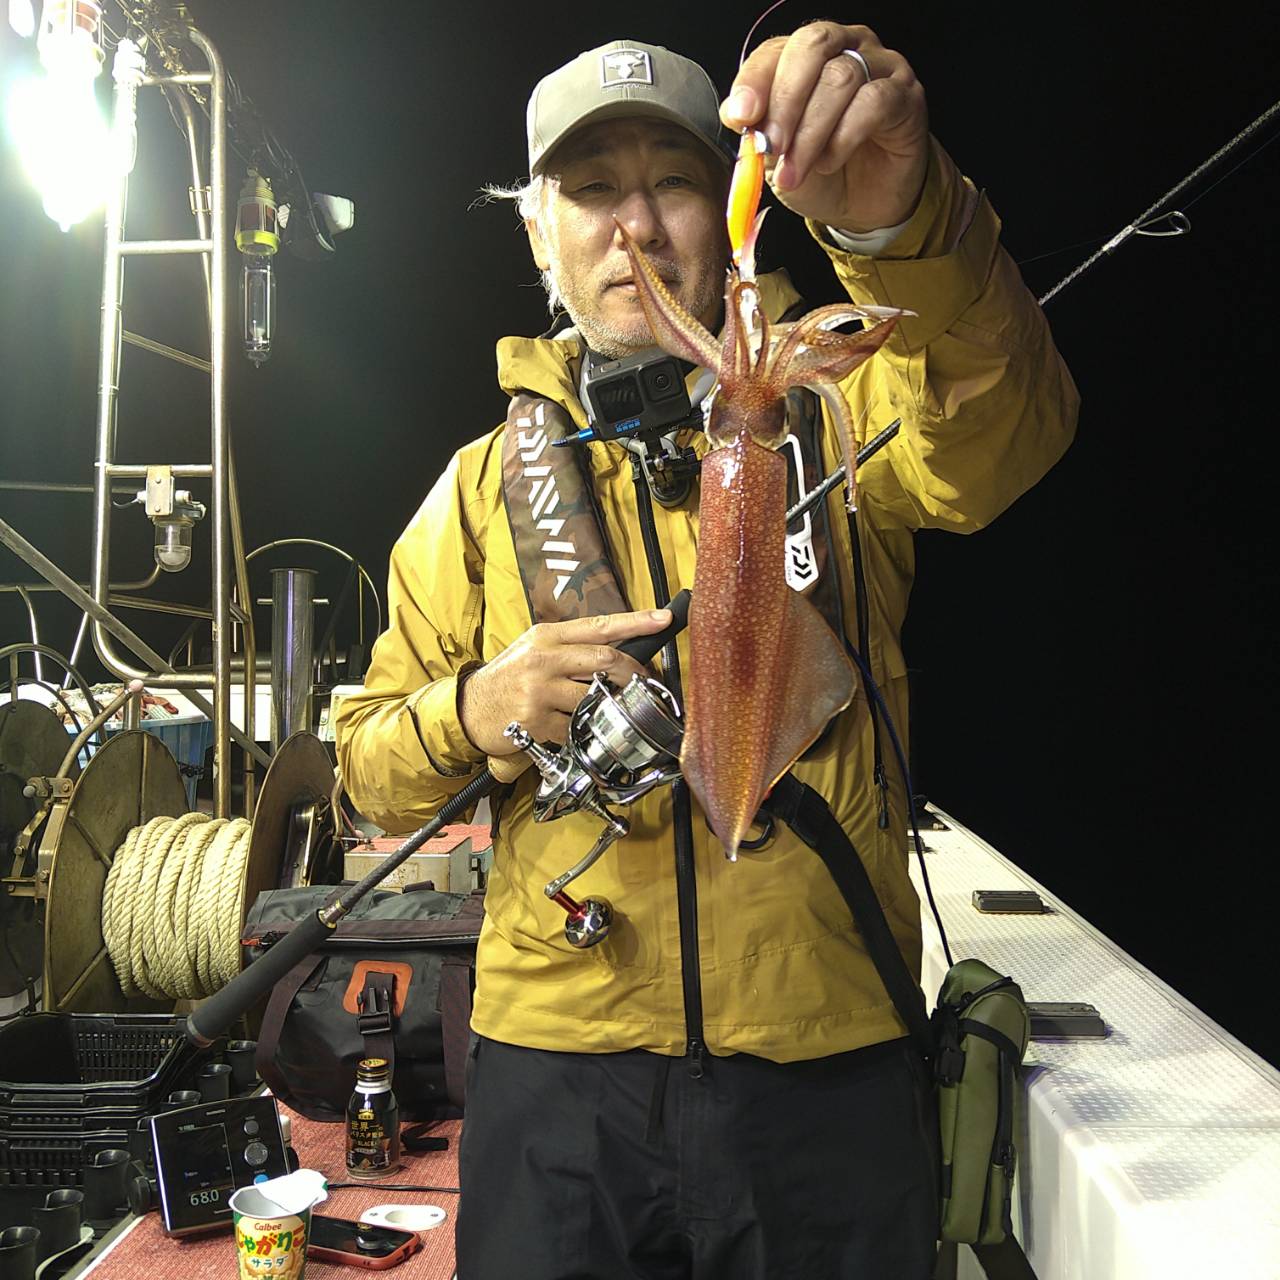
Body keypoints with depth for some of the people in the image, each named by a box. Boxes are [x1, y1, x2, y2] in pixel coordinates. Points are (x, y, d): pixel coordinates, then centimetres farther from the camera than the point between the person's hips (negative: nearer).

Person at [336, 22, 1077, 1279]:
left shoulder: (825, 410, 1)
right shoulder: (487, 478, 8)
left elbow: (997, 431, -22)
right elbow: (370, 763, 9)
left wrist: (901, 220, -40)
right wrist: (477, 710, -12)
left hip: (827, 1057, -1)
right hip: (551, 1060, 2)